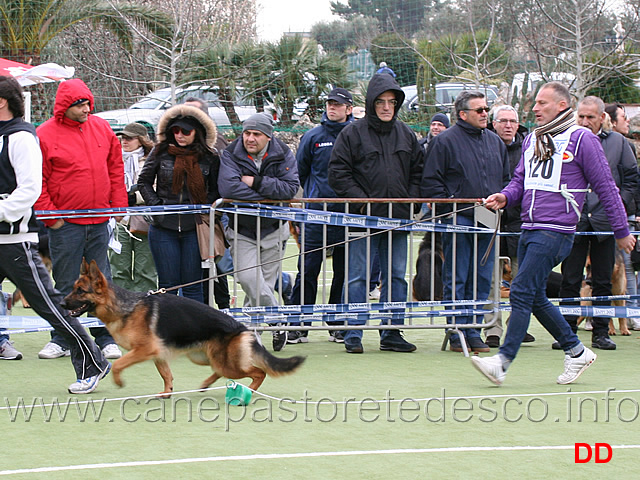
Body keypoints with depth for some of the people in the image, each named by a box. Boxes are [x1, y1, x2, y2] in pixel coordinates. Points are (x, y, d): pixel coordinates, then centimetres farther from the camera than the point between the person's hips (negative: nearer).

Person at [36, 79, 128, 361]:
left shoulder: (102, 128, 7)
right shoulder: (45, 135, -6)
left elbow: (116, 167, 13)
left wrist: (119, 204, 7)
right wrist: (49, 215, -9)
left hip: (99, 221, 4)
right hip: (65, 224, -4)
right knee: (66, 285, 2)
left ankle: (105, 338, 13)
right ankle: (61, 340, 10)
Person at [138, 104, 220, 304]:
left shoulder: (209, 158, 2)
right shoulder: (160, 152, 2)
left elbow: (216, 190, 13)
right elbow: (144, 182, 11)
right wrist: (156, 205, 0)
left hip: (194, 229, 0)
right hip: (163, 228, 0)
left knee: (192, 285, 4)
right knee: (167, 285, 3)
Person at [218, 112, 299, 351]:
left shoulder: (282, 155, -4)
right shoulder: (231, 154, -8)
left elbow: (290, 188, -17)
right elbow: (228, 187, -25)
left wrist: (256, 182, -22)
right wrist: (268, 195, -20)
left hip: (273, 229, 1)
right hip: (242, 230, -1)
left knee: (265, 283, 3)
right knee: (249, 279, -20)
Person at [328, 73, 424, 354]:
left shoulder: (406, 135, 12)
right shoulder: (352, 134, -2)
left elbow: (418, 172, 17)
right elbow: (338, 173, -6)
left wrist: (411, 201, 2)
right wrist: (361, 202, -14)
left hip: (398, 219, 4)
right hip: (363, 218, -4)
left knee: (396, 277, 7)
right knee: (358, 277, -2)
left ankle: (391, 333, 14)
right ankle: (353, 335, 3)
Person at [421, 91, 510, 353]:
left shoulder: (496, 142, 16)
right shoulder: (445, 141, -2)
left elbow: (506, 179, 24)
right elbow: (430, 181, -4)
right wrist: (448, 208, -12)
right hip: (457, 221, -5)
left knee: (482, 280, 6)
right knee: (456, 280, -3)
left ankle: (474, 332, 12)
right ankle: (457, 333, 2)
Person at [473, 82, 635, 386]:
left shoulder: (581, 139, -5)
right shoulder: (532, 140, 16)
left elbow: (606, 188, -1)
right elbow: (520, 180, 23)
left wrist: (622, 231, 3)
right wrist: (505, 197, 0)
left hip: (556, 230, -8)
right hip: (529, 228, 8)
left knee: (522, 292, -14)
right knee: (535, 299, 10)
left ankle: (503, 362, -14)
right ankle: (576, 352, 24)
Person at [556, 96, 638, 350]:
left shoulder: (617, 142, 6)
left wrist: (619, 205, 1)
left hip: (605, 220, 1)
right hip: (573, 221, -1)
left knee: (603, 281, 6)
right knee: (570, 280, 0)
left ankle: (601, 333, 13)